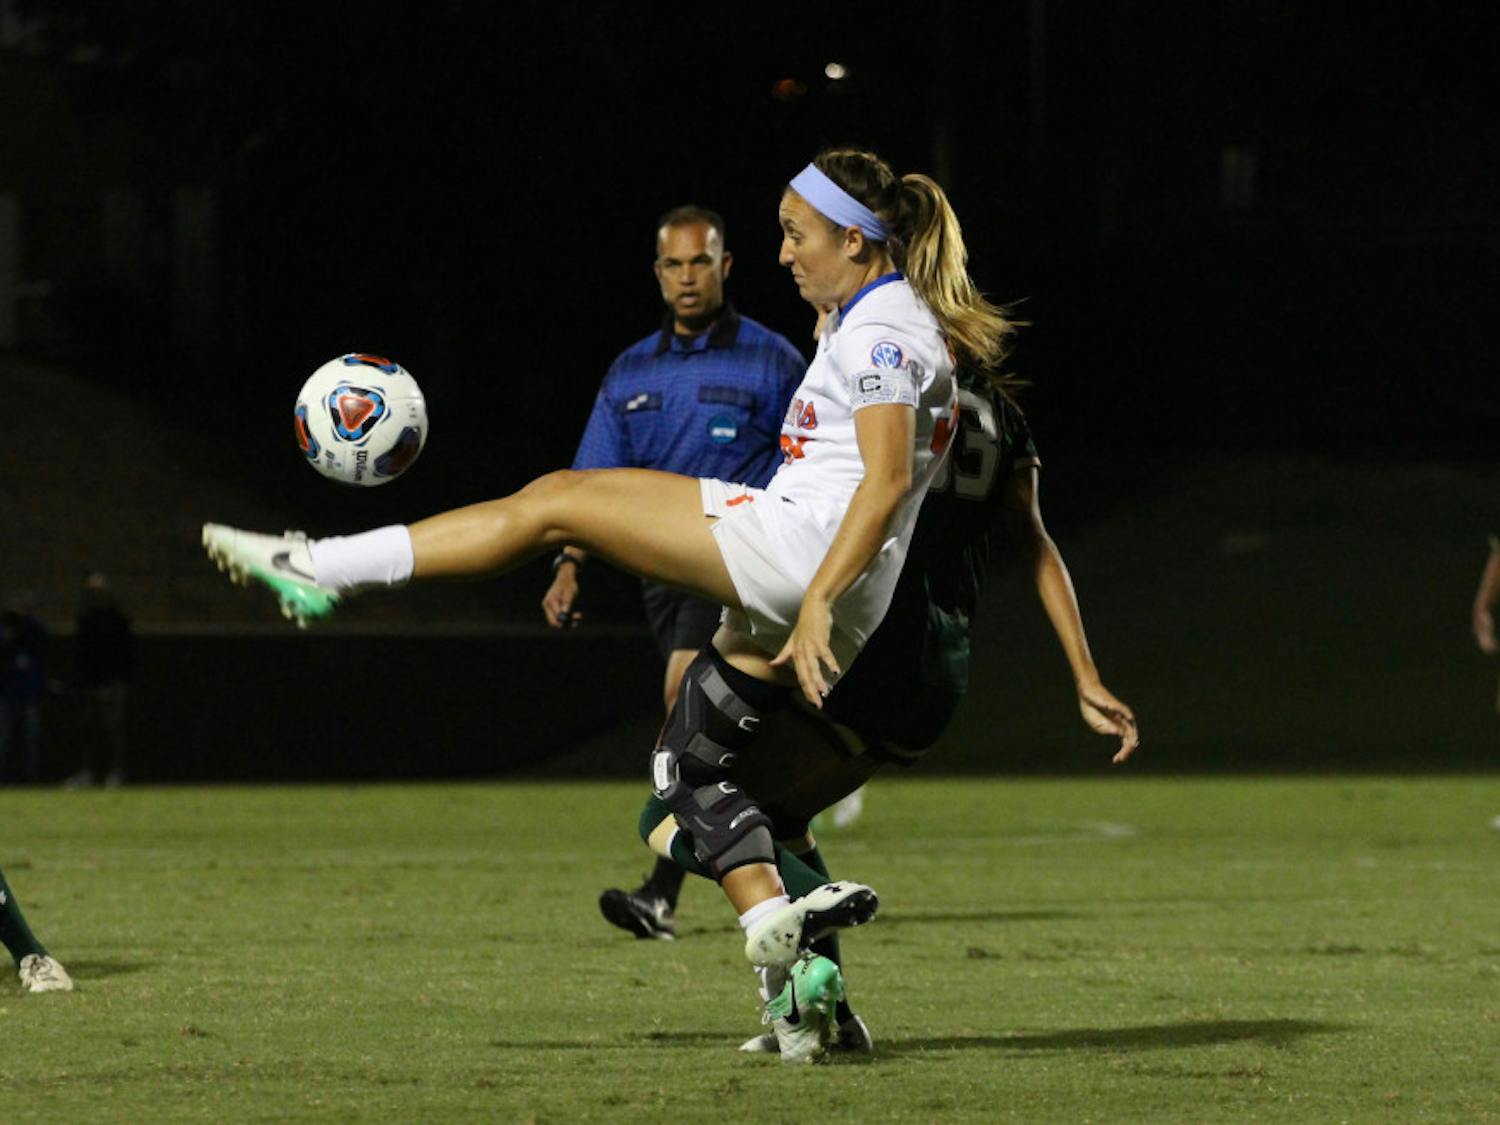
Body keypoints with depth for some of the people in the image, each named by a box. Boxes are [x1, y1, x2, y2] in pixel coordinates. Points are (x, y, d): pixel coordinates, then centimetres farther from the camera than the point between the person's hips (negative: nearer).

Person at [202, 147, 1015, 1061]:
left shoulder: (881, 325, -7)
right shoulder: (890, 322, 24)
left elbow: (888, 478, -19)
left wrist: (817, 601, -26)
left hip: (794, 541, -11)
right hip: (795, 585, 11)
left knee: (556, 502, -6)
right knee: (691, 763, 14)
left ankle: (319, 569, -6)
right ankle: (791, 964, -1)